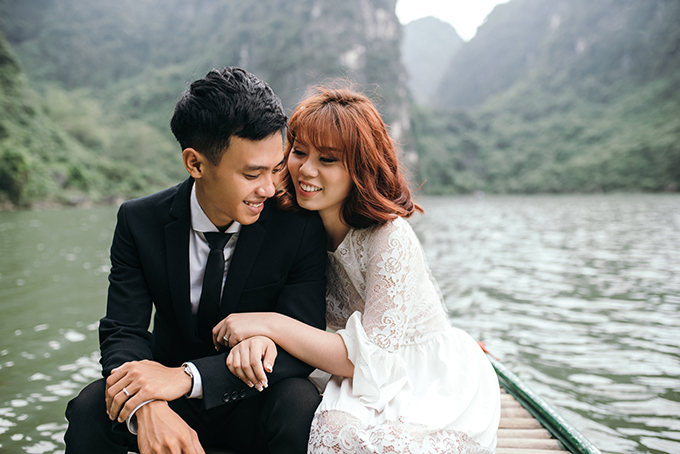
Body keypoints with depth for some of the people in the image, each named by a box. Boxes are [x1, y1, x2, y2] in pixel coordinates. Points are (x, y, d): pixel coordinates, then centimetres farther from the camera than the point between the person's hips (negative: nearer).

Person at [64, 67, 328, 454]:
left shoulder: (299, 226, -18)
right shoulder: (140, 222, -11)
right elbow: (123, 331, -12)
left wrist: (189, 377, -33)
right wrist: (147, 406, -35)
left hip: (254, 400, -1)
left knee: (299, 406, -32)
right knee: (88, 410, -24)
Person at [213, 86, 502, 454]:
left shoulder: (391, 240, -24)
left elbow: (372, 359, -24)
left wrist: (269, 324, -26)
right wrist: (255, 336, -26)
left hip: (442, 395, -5)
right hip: (375, 389, 5)